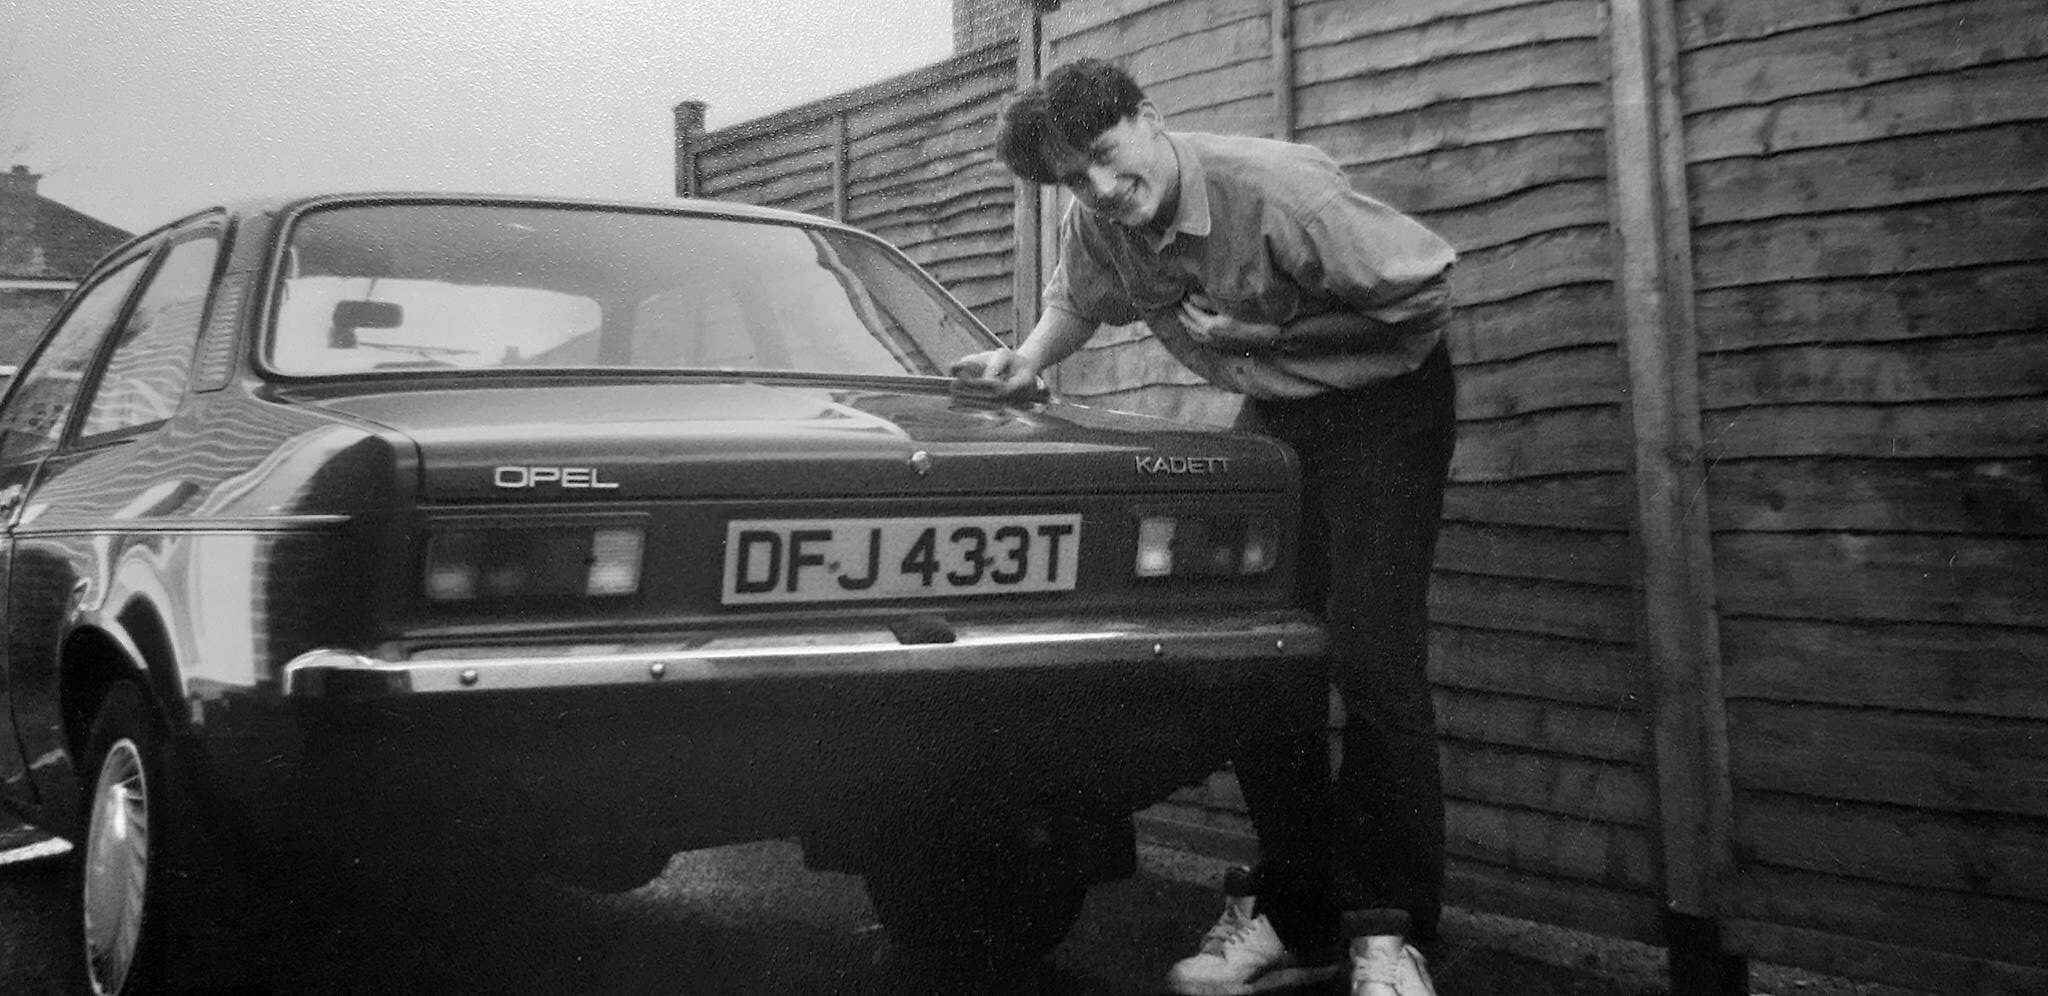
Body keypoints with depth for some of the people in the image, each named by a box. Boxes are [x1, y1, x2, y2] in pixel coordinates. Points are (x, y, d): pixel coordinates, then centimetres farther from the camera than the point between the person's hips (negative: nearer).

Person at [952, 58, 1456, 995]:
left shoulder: (1277, 189, -28)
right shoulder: (1095, 226, -8)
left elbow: (1426, 289, -22)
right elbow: (1077, 299, 16)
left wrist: (1271, 332, -18)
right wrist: (1030, 357, -3)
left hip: (1384, 401, -6)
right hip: (1273, 415, 7)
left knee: (1373, 662, -15)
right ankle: (1294, 918, 12)